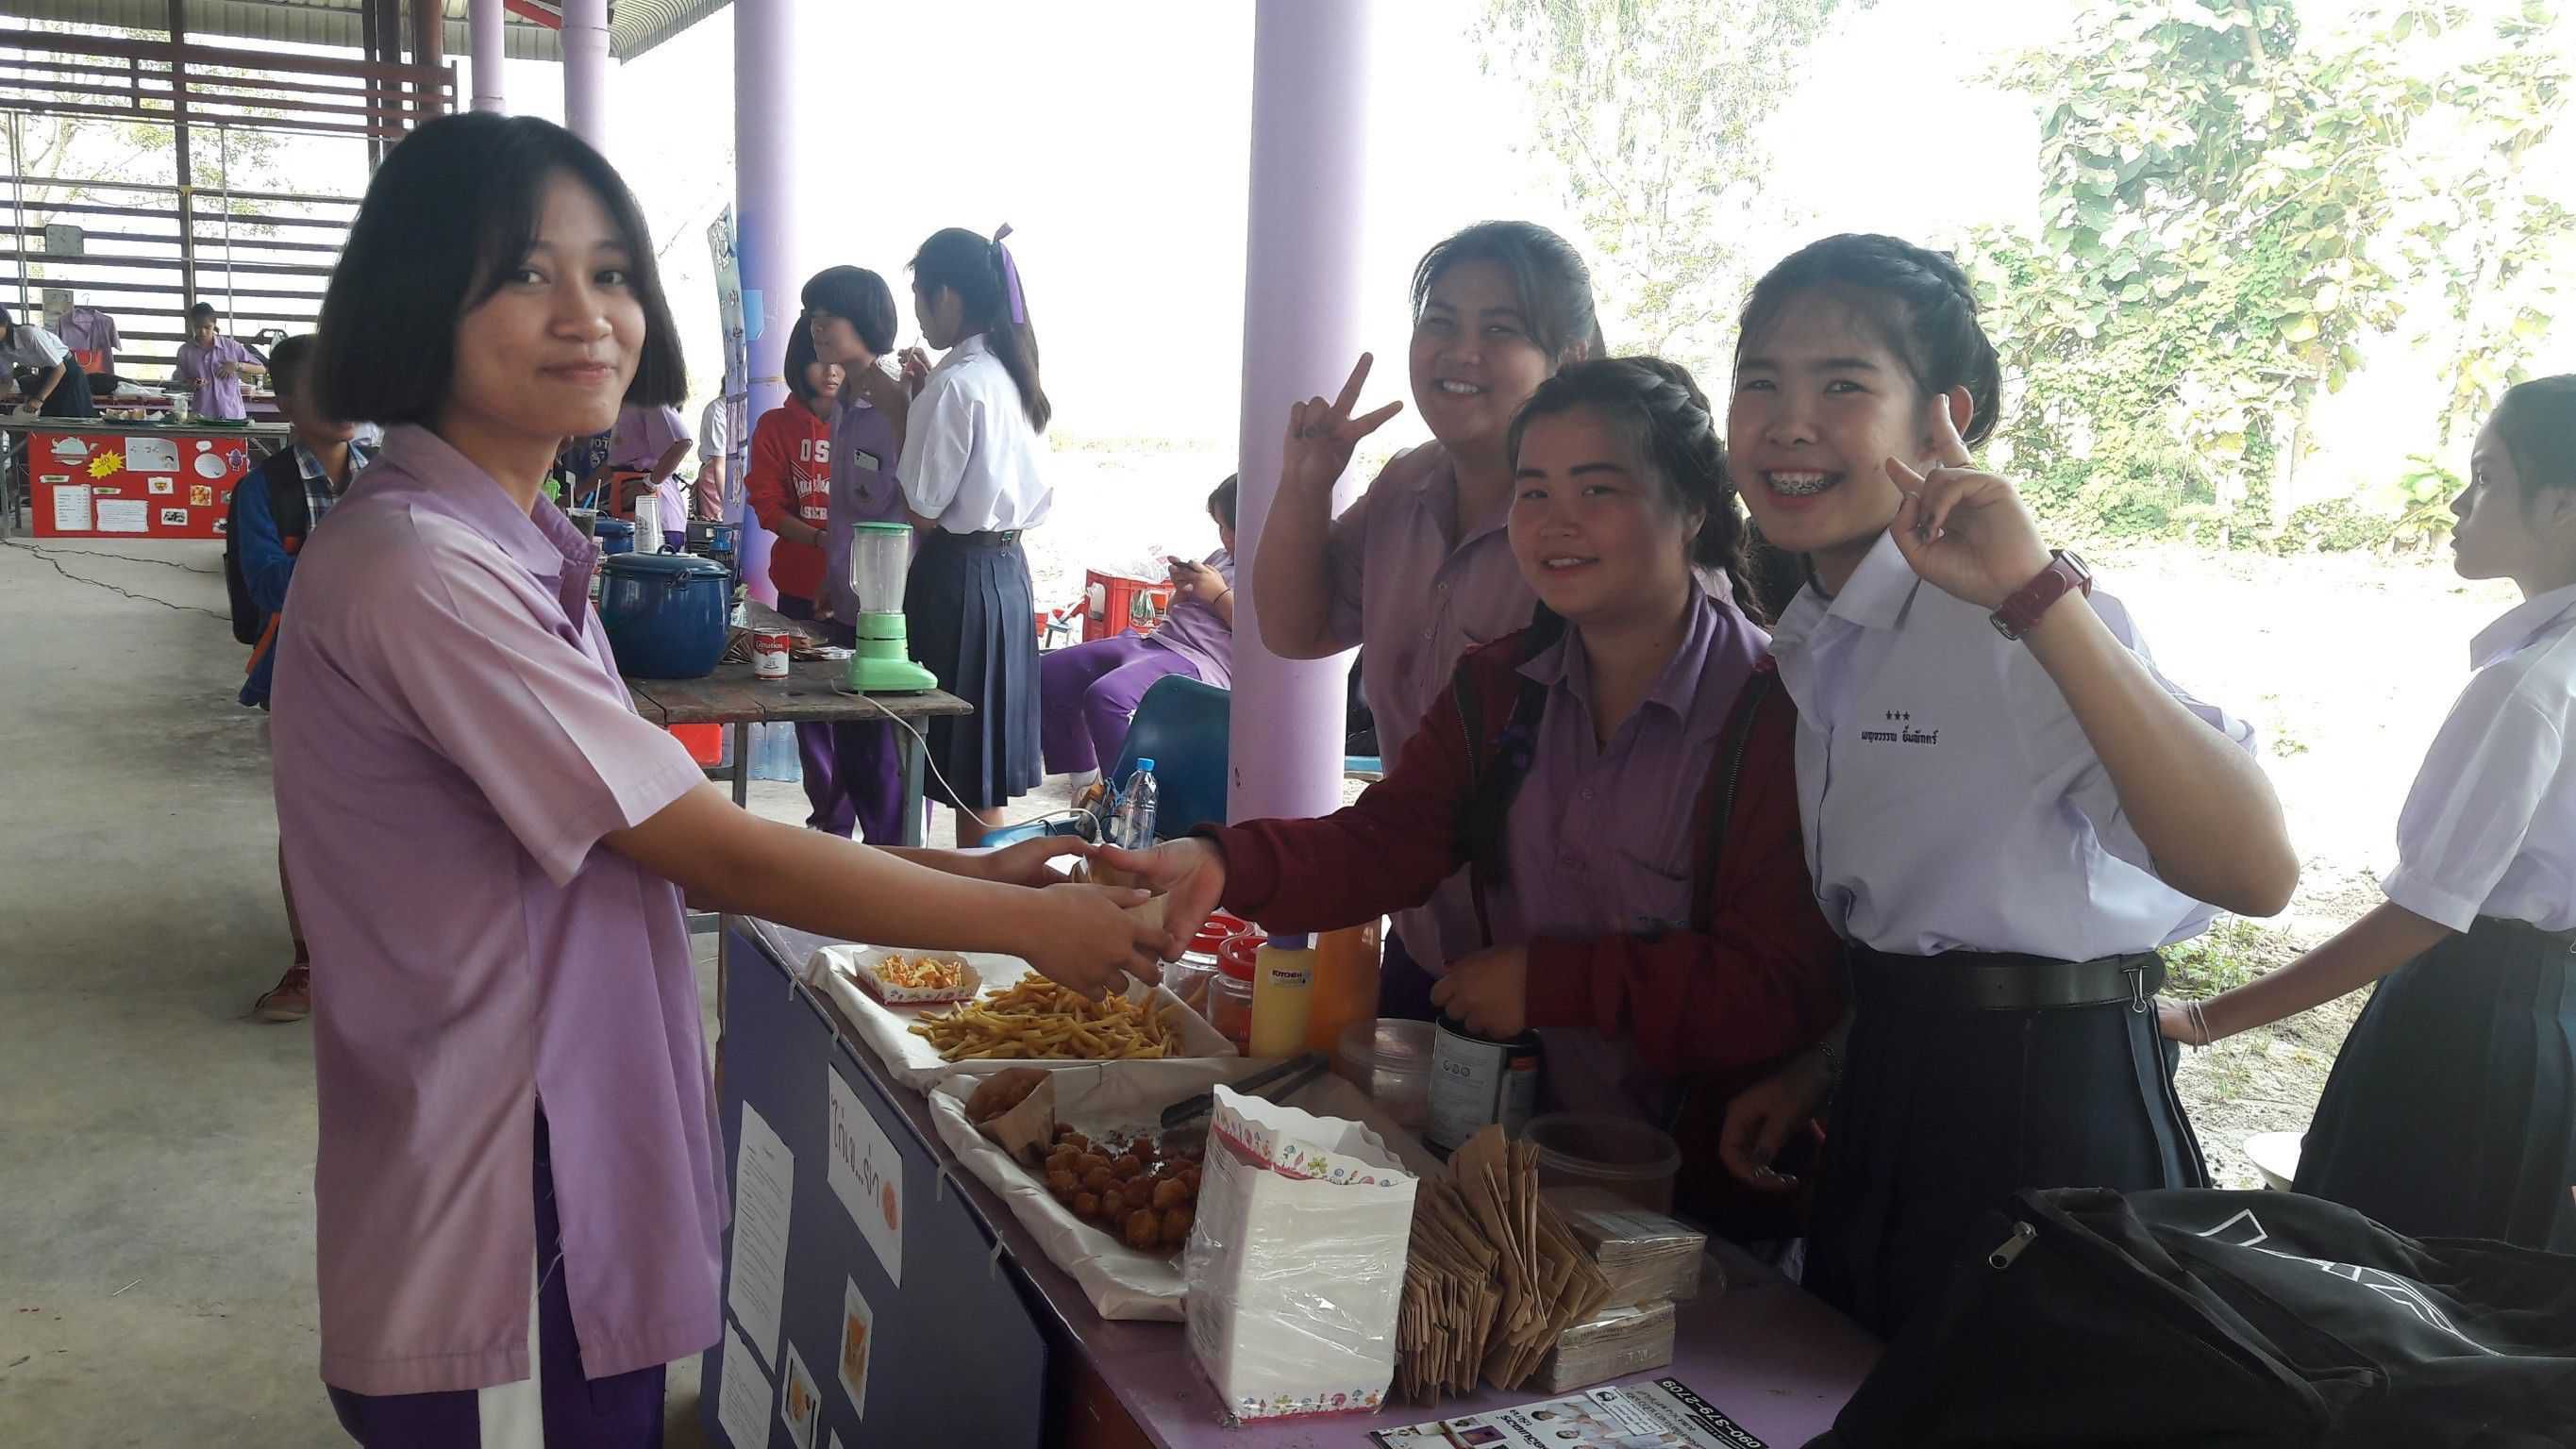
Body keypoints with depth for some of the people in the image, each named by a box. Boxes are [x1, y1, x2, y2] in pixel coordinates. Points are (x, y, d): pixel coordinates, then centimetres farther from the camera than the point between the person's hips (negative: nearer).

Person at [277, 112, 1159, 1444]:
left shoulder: (512, 549, 10)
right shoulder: (416, 570, -22)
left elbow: (662, 840, 6)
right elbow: (717, 852, -21)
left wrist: (965, 871, 0)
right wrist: (1028, 922, -12)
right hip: (498, 1269, -9)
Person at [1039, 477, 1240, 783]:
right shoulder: (1222, 557, 22)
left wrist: (1219, 594, -12)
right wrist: (1182, 588, 9)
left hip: (1200, 662, -10)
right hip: (1154, 642, 11)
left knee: (1107, 695, -35)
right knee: (1049, 673, 8)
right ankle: (1085, 778, 16)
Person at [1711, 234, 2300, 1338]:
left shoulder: (2016, 619, -18)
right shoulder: (1810, 646, 8)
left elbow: (2256, 873, -33)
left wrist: (2039, 597, -38)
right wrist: (1818, 1073, 11)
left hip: (2049, 1124, -8)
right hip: (1883, 1123, 8)